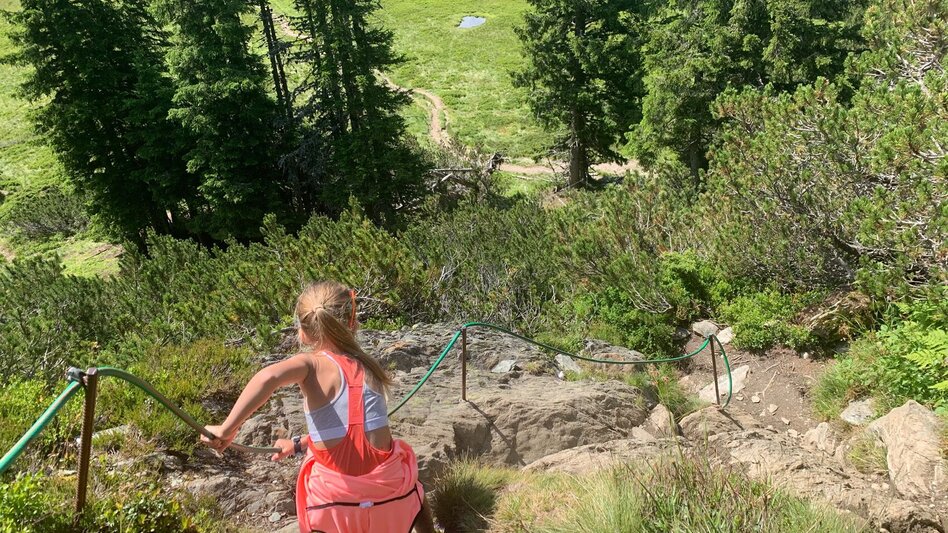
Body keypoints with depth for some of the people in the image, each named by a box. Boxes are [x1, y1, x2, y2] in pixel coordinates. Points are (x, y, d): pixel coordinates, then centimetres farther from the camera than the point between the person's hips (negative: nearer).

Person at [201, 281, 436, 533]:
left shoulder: (311, 364, -11)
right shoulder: (368, 366, 3)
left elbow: (268, 377, -34)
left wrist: (226, 429, -26)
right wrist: (298, 444, 25)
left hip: (337, 497, -2)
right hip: (388, 486, 2)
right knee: (416, 498, 36)